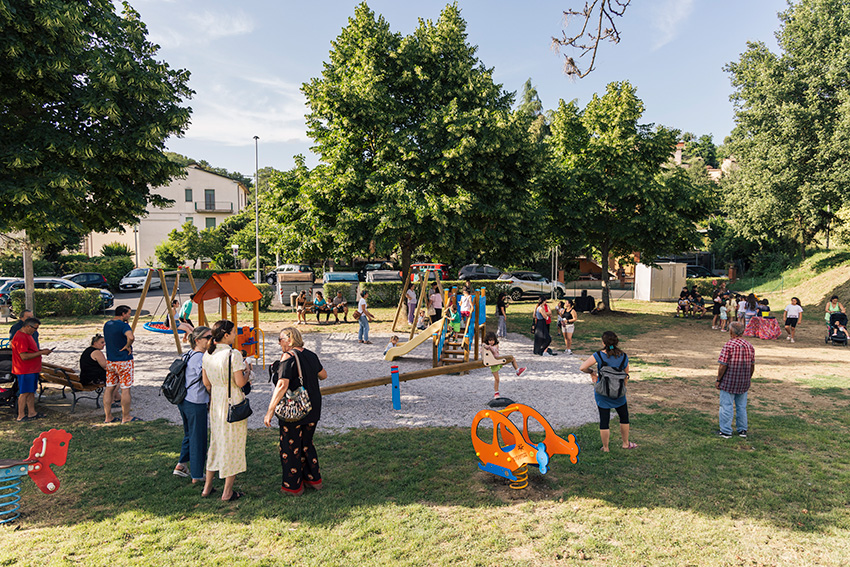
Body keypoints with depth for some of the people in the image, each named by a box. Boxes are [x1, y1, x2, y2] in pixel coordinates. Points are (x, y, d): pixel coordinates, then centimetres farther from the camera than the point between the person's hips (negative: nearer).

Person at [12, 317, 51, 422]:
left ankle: (32, 412, 21)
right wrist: (41, 353, -19)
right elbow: (24, 356, -24)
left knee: (31, 391, 14)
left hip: (32, 369, 10)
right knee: (25, 392, -4)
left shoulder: (27, 335, 14)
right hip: (25, 370, -10)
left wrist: (41, 350, 9)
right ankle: (21, 416, 4)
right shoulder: (20, 338, -20)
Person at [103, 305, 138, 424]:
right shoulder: (123, 325, -18)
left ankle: (108, 417, 18)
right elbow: (130, 337, -37)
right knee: (125, 389, 1)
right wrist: (128, 346, -18)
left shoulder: (107, 324, 8)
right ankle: (126, 417, 8)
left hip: (110, 361, 8)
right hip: (124, 362, -8)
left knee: (109, 388, 12)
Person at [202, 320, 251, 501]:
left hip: (215, 399, 7)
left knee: (216, 440, 20)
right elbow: (240, 382, -18)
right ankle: (228, 491, 14)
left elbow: (206, 382, 9)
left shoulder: (207, 354, 4)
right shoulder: (233, 354, -18)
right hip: (233, 401, -7)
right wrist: (247, 372, 0)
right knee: (233, 442, 5)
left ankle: (207, 487, 28)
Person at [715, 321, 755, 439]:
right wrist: (748, 379, 20)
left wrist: (718, 380, -7)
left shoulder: (728, 346, -16)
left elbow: (723, 365, -17)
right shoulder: (750, 346, 3)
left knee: (726, 406, 2)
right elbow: (752, 366, 8)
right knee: (742, 406, 17)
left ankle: (725, 431, 8)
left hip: (729, 382, -6)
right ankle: (742, 430, 26)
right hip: (744, 383, 6)